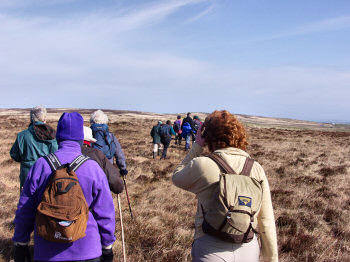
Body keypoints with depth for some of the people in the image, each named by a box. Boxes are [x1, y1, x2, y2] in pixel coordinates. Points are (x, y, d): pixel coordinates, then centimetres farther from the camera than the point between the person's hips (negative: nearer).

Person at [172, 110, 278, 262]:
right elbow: (266, 221, 2)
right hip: (249, 249, 4)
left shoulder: (202, 165, -12)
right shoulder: (256, 169, -1)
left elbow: (177, 178, 10)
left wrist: (196, 147, 10)